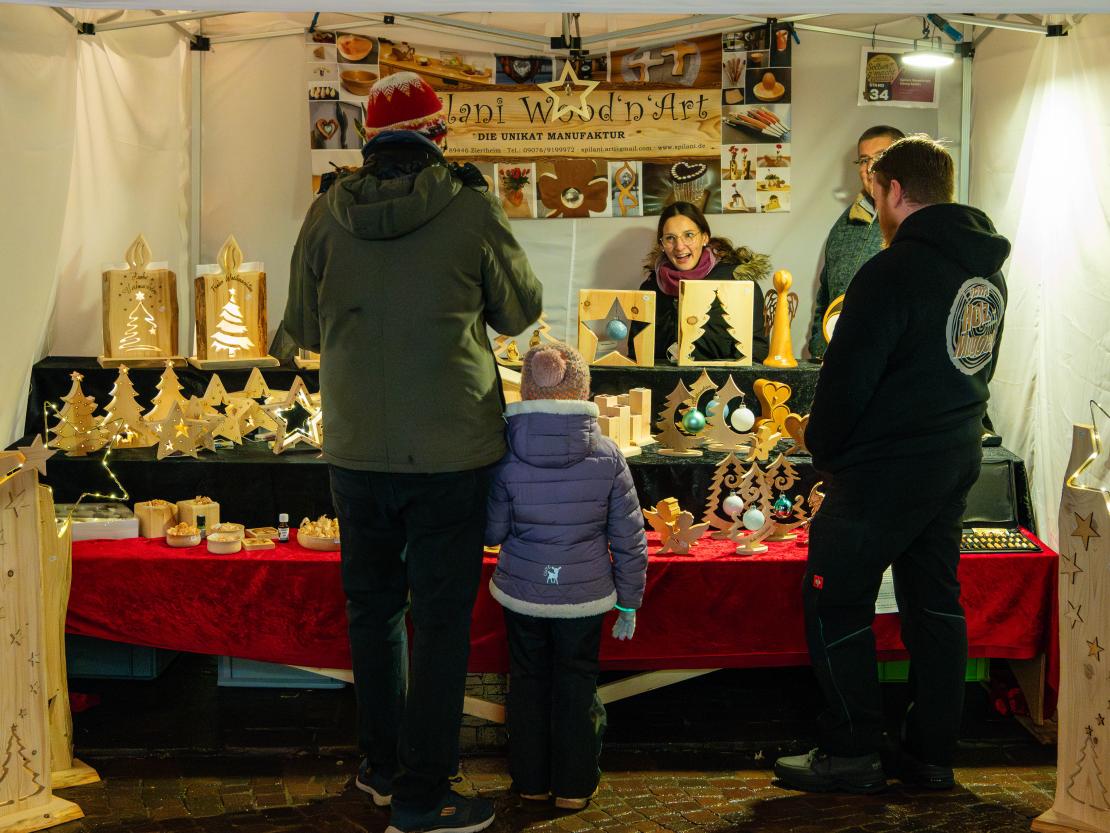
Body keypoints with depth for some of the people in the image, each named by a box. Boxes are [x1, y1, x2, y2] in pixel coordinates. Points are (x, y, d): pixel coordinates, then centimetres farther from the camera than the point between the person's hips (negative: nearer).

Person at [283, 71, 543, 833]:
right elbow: (519, 310, 1)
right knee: (441, 617, 5)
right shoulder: (470, 208, -10)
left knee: (373, 606, 18)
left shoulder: (328, 214, -2)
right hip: (451, 449, -3)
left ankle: (383, 766, 31)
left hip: (357, 449, 3)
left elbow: (305, 327, 8)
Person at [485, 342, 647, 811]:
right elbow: (629, 539, -5)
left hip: (521, 592, 0)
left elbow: (492, 533, -6)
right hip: (586, 594, 0)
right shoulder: (608, 456, -10)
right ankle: (573, 786, 23)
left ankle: (531, 780, 29)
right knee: (577, 683, 15)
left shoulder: (506, 456, -12)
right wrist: (629, 601, 6)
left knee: (528, 679, 17)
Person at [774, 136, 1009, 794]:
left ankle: (851, 754, 8)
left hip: (887, 469, -9)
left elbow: (847, 377, -18)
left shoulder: (894, 271, -19)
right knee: (937, 603, 14)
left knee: (836, 601, 3)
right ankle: (932, 756, 21)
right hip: (957, 461, 9)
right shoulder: (988, 270, 9)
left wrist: (824, 450, -2)